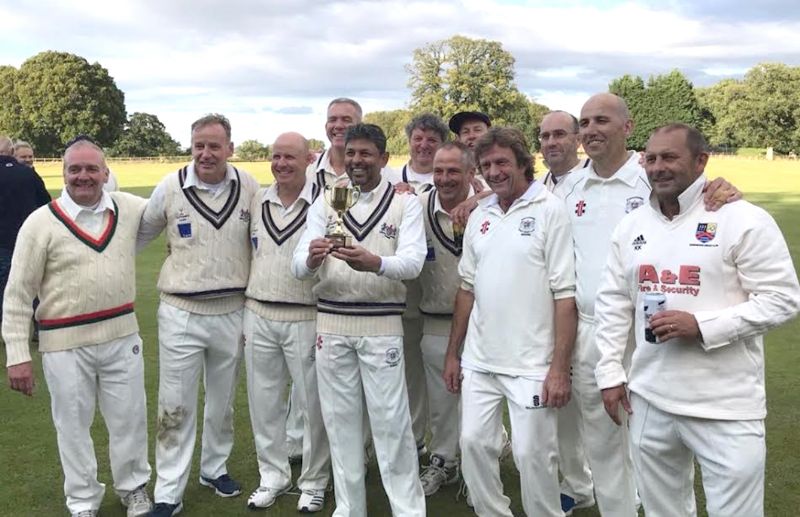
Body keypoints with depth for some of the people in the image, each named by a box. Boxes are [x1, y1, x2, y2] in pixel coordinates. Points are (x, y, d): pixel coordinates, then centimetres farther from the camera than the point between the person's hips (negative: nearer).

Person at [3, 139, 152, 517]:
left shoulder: (129, 208, 0)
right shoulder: (41, 223, -9)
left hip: (122, 336, 3)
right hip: (65, 344, -2)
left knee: (129, 418, 15)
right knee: (73, 425, 12)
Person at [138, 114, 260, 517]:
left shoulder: (249, 186, -4)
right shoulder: (170, 187, -7)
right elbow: (138, 235, 8)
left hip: (231, 313, 2)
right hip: (181, 314, -2)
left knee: (222, 402, 18)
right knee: (175, 406, 4)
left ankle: (214, 467, 39)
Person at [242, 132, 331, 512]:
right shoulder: (257, 201, 7)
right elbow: (250, 256, 15)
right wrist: (246, 313, 13)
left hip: (305, 319, -5)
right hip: (258, 317, 5)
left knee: (313, 404, 6)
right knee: (264, 403, 13)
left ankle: (314, 482, 23)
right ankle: (273, 477, 30)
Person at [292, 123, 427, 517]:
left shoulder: (406, 204, -1)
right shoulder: (323, 204, 5)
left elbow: (413, 262, -15)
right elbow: (298, 266, -4)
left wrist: (374, 262, -35)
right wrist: (311, 259, -29)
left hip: (381, 326, -3)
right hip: (331, 325, 3)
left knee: (391, 421, 1)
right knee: (340, 420, 11)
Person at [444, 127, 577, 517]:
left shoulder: (549, 210, -8)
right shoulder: (479, 216, 10)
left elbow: (564, 295, -11)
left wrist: (560, 367, -15)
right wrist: (453, 353, 13)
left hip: (530, 363, -5)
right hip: (479, 361, 6)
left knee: (533, 454, 2)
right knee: (474, 443, 10)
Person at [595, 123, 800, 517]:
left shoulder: (743, 220, -9)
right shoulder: (630, 226, 7)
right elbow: (612, 304, 12)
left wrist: (702, 325, -20)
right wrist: (610, 374, 8)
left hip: (726, 408, -5)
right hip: (650, 401, 5)